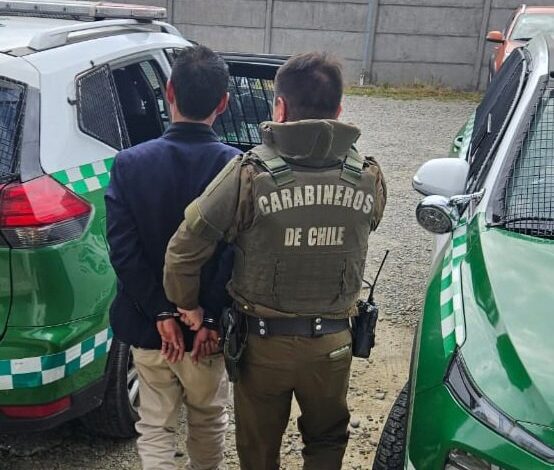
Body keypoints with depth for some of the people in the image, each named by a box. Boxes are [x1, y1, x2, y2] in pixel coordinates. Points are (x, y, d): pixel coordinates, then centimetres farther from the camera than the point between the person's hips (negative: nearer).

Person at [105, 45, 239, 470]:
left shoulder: (130, 163, -9)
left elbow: (122, 248, -14)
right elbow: (238, 253, -19)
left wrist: (160, 313, -10)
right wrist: (211, 319, -14)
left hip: (149, 325, 0)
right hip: (209, 327, 0)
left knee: (155, 428, 15)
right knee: (208, 422, 23)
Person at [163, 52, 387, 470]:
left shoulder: (251, 174, -19)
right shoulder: (369, 179, -10)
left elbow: (184, 250, -17)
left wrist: (187, 306, 0)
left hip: (264, 341, -2)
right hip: (333, 341, 2)